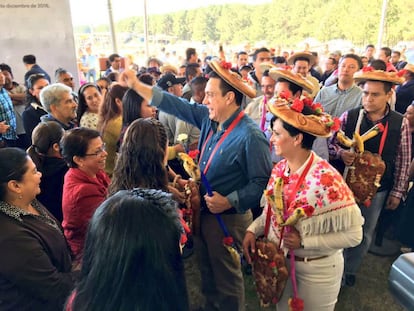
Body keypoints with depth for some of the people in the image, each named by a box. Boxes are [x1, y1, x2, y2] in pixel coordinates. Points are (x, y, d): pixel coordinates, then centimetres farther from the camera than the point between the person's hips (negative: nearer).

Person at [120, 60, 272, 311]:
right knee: (208, 270, 26)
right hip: (204, 211, 8)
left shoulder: (250, 136, -24)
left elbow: (262, 182, -23)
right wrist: (137, 85, 1)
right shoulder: (209, 118, -2)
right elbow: (175, 105, 3)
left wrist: (229, 202, -27)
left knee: (226, 276, 14)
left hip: (228, 218, -8)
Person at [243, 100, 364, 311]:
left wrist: (304, 241, -26)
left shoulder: (326, 179, -29)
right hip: (280, 261, 6)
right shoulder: (279, 169, -8)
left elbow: (353, 234, -22)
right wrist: (253, 229, -10)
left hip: (317, 269, -5)